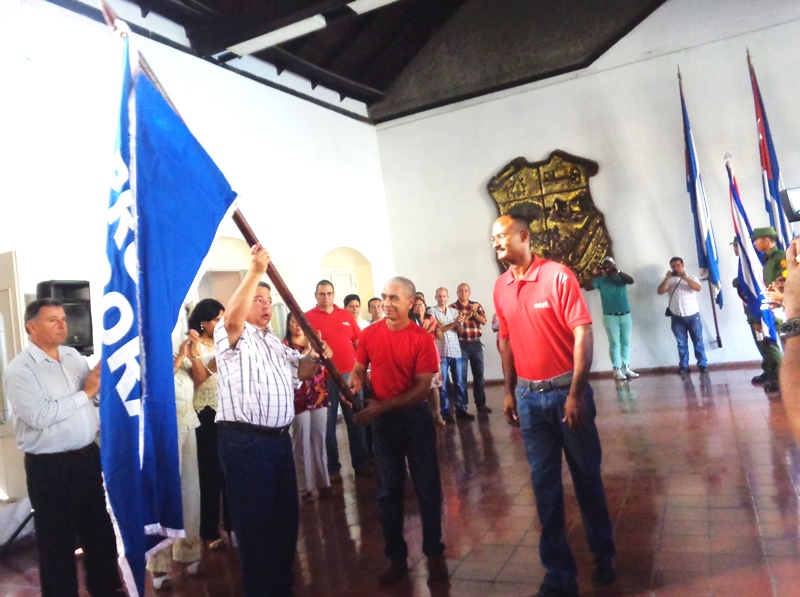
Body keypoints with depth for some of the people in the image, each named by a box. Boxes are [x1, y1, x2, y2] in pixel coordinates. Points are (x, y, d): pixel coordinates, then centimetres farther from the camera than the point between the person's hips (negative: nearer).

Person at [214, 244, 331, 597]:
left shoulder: (276, 343, 21)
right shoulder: (233, 336, -6)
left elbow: (300, 371, 24)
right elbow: (232, 318, -28)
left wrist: (316, 358, 1)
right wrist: (255, 271, -30)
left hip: (280, 439, 8)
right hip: (244, 442, -8)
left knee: (286, 518, 18)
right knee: (254, 523, 2)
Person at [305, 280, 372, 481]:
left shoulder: (346, 315, 10)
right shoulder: (308, 317, 0)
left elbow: (359, 342, 13)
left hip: (350, 374, 3)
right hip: (324, 377, -3)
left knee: (356, 420, 10)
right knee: (329, 423, 5)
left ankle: (361, 462, 22)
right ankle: (332, 467, 17)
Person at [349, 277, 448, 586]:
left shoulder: (423, 339, -13)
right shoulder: (369, 334, -3)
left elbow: (422, 388, -16)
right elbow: (358, 369, 8)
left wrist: (381, 406, -22)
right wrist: (355, 383, -15)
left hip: (415, 417, -3)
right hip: (382, 420, 3)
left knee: (427, 487, 7)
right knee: (388, 490, 11)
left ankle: (434, 553, 25)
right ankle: (396, 557, 25)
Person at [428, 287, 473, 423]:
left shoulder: (454, 311, 12)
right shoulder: (432, 311, 0)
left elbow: (460, 329, 3)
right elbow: (436, 330, -9)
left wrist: (459, 323, -20)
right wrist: (453, 324, -17)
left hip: (455, 350, 4)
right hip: (441, 352, -4)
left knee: (459, 382, 7)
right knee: (443, 383, 1)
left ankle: (461, 409, 15)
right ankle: (445, 412, 6)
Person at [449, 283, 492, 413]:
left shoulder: (476, 305, 10)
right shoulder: (452, 307, -3)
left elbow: (484, 321, 0)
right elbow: (458, 329, -9)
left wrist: (474, 313, -14)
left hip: (476, 344, 4)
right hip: (461, 345, -4)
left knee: (479, 374, 9)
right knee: (461, 375, 0)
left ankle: (481, 403, 19)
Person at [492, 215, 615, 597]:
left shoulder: (557, 275, -11)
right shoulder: (500, 288, 5)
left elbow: (583, 333, -14)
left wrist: (576, 393, -18)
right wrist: (509, 391, 10)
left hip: (566, 390, -4)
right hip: (529, 396, 4)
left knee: (586, 476, 11)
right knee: (544, 483, 9)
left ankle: (603, 556, 33)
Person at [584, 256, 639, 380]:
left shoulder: (621, 278, 6)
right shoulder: (601, 280, 2)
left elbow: (631, 281, -15)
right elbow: (587, 288, -10)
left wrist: (617, 271, -22)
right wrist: (594, 276, -21)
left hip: (625, 315, 3)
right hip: (610, 316, -2)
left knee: (626, 342, 6)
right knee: (614, 343, -3)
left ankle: (626, 368, 13)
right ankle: (617, 369, -2)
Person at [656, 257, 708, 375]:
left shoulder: (691, 277, 6)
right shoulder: (669, 280, 9)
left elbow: (698, 288, -13)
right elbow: (660, 291, -6)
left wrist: (685, 278, -21)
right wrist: (667, 278, -16)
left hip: (693, 315, -1)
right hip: (677, 317, 1)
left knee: (698, 341, 3)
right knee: (681, 343, 5)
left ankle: (703, 364, 9)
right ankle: (683, 366, 9)